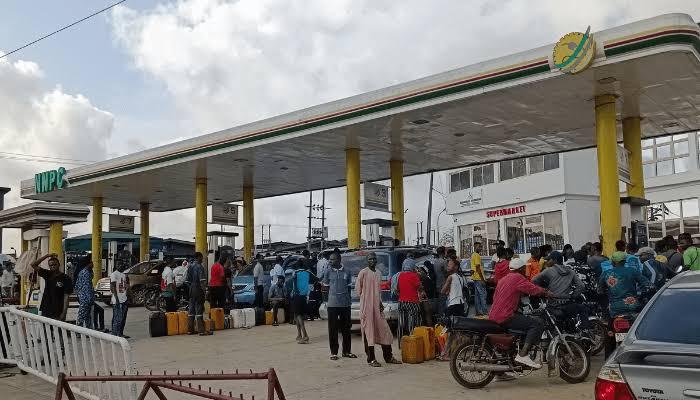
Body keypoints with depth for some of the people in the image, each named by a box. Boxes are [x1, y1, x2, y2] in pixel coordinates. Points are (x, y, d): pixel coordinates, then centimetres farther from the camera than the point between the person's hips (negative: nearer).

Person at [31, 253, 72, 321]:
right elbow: (33, 265, 3)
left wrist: (63, 313, -15)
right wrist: (47, 256, -6)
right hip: (45, 312, 5)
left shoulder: (65, 278, -6)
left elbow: (66, 297, -9)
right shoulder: (47, 275, 9)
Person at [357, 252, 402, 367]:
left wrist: (380, 302, 9)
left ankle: (388, 357, 17)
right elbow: (358, 288, -3)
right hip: (366, 306, -7)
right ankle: (371, 359, 3)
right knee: (369, 332, -3)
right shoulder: (363, 272, -7)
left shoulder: (379, 273, 13)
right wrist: (365, 298, 1)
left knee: (384, 330, 8)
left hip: (377, 306, 7)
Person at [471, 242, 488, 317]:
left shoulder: (473, 255, 17)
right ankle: (484, 312, -9)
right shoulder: (477, 255, -14)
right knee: (483, 295, -8)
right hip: (479, 278, -10)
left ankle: (478, 312, 13)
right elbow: (478, 268, -19)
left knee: (477, 295, 10)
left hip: (475, 278, 10)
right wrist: (482, 279, -19)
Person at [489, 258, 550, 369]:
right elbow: (533, 289, -16)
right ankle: (523, 355, -24)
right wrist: (546, 292, 1)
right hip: (505, 317, -10)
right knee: (537, 324, -13)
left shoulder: (503, 279, 22)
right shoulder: (517, 277, -6)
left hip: (493, 317, 10)